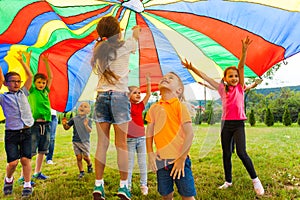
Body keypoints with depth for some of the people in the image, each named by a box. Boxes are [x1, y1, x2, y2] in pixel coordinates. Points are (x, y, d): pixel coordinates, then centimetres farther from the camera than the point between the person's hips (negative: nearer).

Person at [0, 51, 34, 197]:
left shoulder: (23, 93, 13)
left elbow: (30, 76, 8)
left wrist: (22, 61, 9)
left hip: (26, 132, 2)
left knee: (25, 159, -2)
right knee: (12, 162, -4)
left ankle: (27, 185, 11)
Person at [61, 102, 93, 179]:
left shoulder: (88, 120, -3)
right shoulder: (74, 119, 4)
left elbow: (89, 131, -15)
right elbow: (67, 128, 9)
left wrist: (86, 125, -34)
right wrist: (64, 124, -13)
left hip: (85, 141, -2)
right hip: (76, 141, 2)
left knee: (86, 157, -1)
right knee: (79, 157, 1)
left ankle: (89, 165, 31)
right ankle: (81, 172, 15)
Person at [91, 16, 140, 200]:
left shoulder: (98, 48, 8)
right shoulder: (125, 45, 2)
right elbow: (135, 39, 24)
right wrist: (136, 31, 46)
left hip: (101, 96, 4)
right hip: (119, 96, -4)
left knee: (102, 143, 5)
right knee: (121, 143, 1)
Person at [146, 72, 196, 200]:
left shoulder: (180, 105, -6)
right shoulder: (154, 108, 8)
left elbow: (190, 133, -10)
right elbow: (149, 132, 12)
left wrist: (181, 159, -13)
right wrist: (150, 153, 0)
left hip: (179, 159, -4)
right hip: (161, 160, 4)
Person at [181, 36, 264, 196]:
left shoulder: (240, 87, 1)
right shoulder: (222, 89, 5)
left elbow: (241, 67, -11)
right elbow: (205, 77, 3)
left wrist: (244, 51, -21)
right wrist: (192, 68, -2)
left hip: (238, 124, -3)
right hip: (226, 124, 3)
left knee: (241, 152, -15)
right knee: (226, 154, 9)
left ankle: (255, 180, 1)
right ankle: (228, 181, 24)